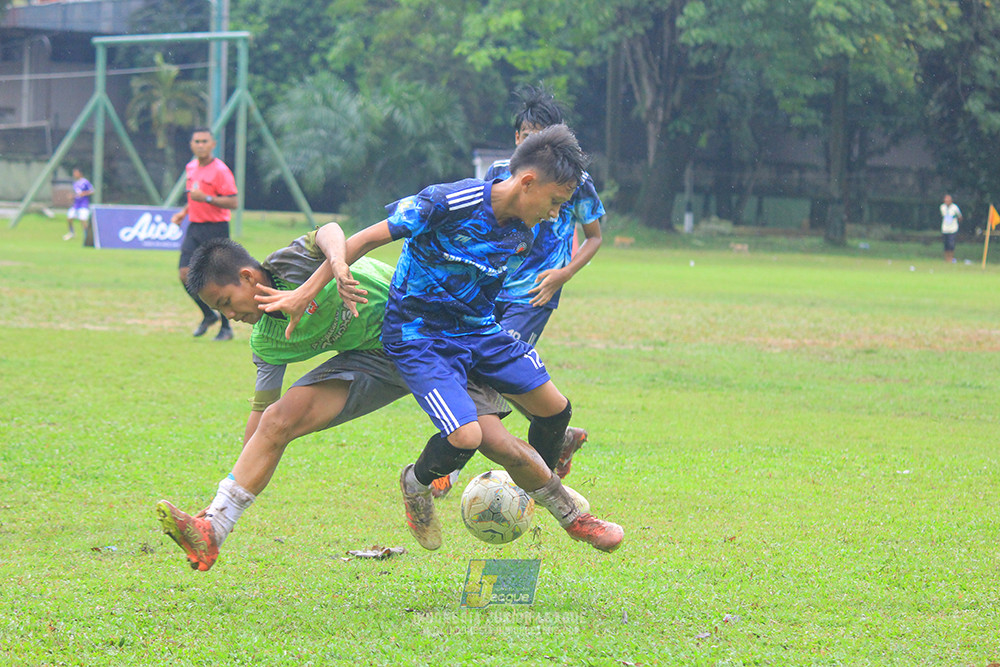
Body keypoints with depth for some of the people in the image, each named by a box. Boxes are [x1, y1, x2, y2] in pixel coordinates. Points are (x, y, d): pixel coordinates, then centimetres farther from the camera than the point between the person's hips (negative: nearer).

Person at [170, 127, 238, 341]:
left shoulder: (220, 170, -13)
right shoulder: (191, 167, 12)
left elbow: (233, 202, -17)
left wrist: (206, 198, -24)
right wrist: (184, 212, 15)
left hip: (216, 228, -7)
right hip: (195, 227, 7)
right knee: (185, 274, -2)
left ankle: (226, 328, 9)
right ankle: (208, 315, 18)